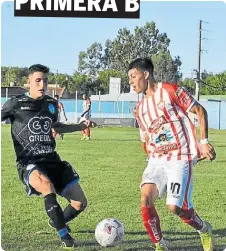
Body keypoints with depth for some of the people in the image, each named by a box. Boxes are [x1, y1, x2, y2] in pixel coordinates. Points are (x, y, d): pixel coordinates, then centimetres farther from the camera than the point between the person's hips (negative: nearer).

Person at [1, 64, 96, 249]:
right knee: (47, 186, -40)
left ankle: (58, 222, 35)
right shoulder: (16, 103, -4)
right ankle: (64, 235, -27)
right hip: (29, 164, -6)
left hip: (52, 160, 6)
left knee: (80, 203, 2)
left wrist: (81, 126, 25)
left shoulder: (51, 104, 11)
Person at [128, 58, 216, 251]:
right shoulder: (140, 109, 14)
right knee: (146, 199, -15)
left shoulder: (171, 91, -6)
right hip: (157, 159, 6)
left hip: (180, 158, -6)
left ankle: (204, 230, 18)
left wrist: (203, 142, -9)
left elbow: (200, 111, -2)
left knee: (175, 206, -14)